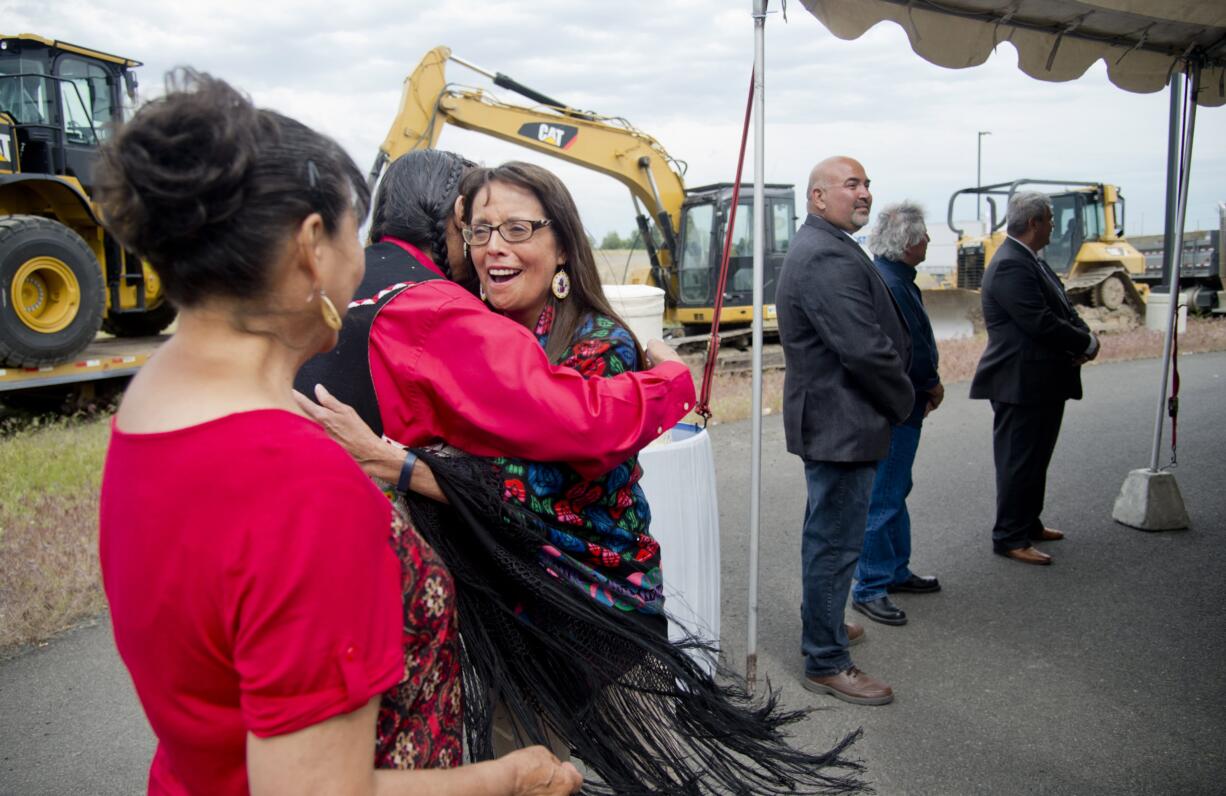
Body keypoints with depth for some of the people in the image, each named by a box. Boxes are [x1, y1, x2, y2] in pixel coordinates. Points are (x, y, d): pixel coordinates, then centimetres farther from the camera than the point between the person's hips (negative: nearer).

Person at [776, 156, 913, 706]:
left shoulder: (818, 248, 15)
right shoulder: (828, 258, -21)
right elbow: (866, 349, -26)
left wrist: (896, 395, 12)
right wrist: (904, 400, -10)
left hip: (829, 419, 12)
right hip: (842, 424, -12)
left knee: (825, 533, 23)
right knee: (836, 542, -1)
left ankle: (820, 624, 41)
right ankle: (825, 663, 11)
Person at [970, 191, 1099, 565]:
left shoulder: (1031, 262, 14)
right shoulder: (1010, 266, -20)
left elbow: (1063, 310, 15)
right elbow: (1041, 324, -25)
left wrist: (1085, 336, -5)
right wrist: (1086, 344, -12)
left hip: (1044, 381, 11)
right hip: (1022, 383, -11)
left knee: (1036, 459, 19)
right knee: (1019, 461, -2)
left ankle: (1029, 524, 32)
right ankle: (1009, 538, 7)